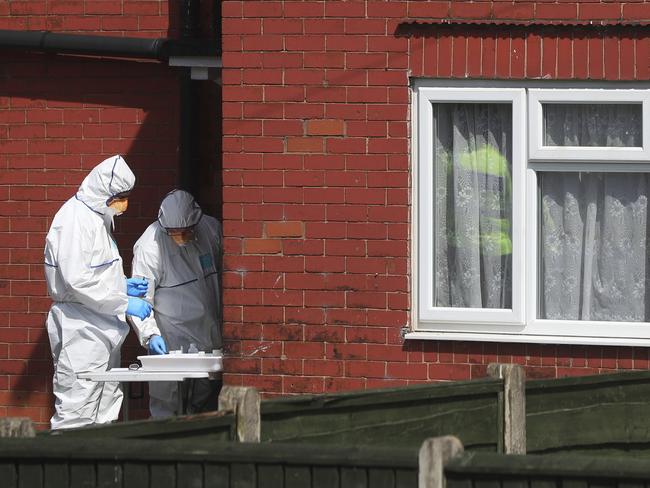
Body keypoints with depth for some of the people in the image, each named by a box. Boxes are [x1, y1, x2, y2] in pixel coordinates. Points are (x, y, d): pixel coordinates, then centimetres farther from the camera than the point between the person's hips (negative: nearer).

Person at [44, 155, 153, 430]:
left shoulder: (99, 218, 17)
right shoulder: (74, 218, -14)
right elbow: (76, 280, -22)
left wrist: (121, 285, 8)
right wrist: (123, 303, -18)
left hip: (102, 330, 10)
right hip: (80, 332, -10)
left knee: (105, 416, 10)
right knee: (76, 415, -11)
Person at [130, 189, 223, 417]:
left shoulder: (211, 229, -1)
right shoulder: (150, 246, -16)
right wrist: (150, 334, -25)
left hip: (209, 338, 5)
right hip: (171, 344, -5)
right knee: (167, 410, -7)